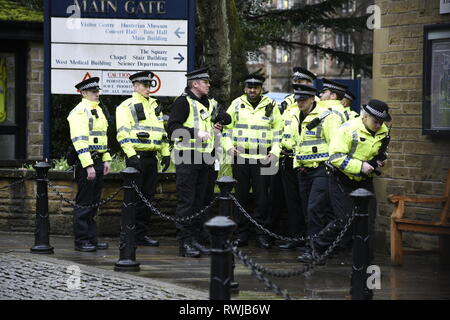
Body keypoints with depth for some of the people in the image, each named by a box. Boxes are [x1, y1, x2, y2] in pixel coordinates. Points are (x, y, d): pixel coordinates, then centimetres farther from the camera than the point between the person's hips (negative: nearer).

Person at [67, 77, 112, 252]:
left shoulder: (98, 110, 17)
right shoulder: (80, 111, -12)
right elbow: (79, 140, -19)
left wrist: (106, 159, 17)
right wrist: (88, 165, -23)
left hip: (98, 161, 9)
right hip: (85, 161, -9)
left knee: (94, 202, 12)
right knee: (84, 203, -4)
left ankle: (92, 238, 18)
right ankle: (81, 241, 0)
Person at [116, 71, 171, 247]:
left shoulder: (154, 105, 19)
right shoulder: (126, 106, -4)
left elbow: (162, 130, 23)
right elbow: (123, 133, -12)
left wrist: (166, 153, 14)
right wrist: (131, 155, -21)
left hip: (151, 158, 7)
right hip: (137, 157, -7)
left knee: (148, 197, 8)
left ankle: (142, 234, 14)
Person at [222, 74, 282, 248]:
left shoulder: (271, 106, 5)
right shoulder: (237, 104, 8)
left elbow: (278, 131, 9)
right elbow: (226, 128, 12)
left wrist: (275, 152, -2)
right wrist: (229, 146, -2)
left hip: (263, 158, -1)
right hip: (240, 157, 1)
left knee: (262, 197, -1)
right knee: (241, 196, 5)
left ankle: (263, 233, 7)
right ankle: (242, 233, 12)